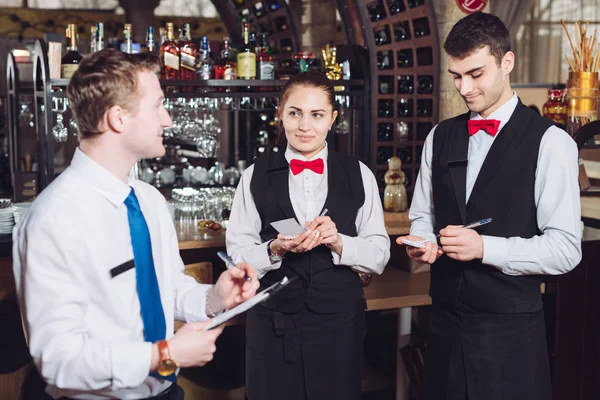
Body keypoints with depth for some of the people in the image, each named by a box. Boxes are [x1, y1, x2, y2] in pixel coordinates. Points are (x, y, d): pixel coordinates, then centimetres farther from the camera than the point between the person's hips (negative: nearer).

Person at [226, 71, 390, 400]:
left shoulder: (358, 175, 2)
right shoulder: (256, 176, 0)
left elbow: (380, 255, 0)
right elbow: (237, 255, -3)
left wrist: (339, 243, -17)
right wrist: (275, 249, -20)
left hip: (340, 323, 1)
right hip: (272, 325, 0)